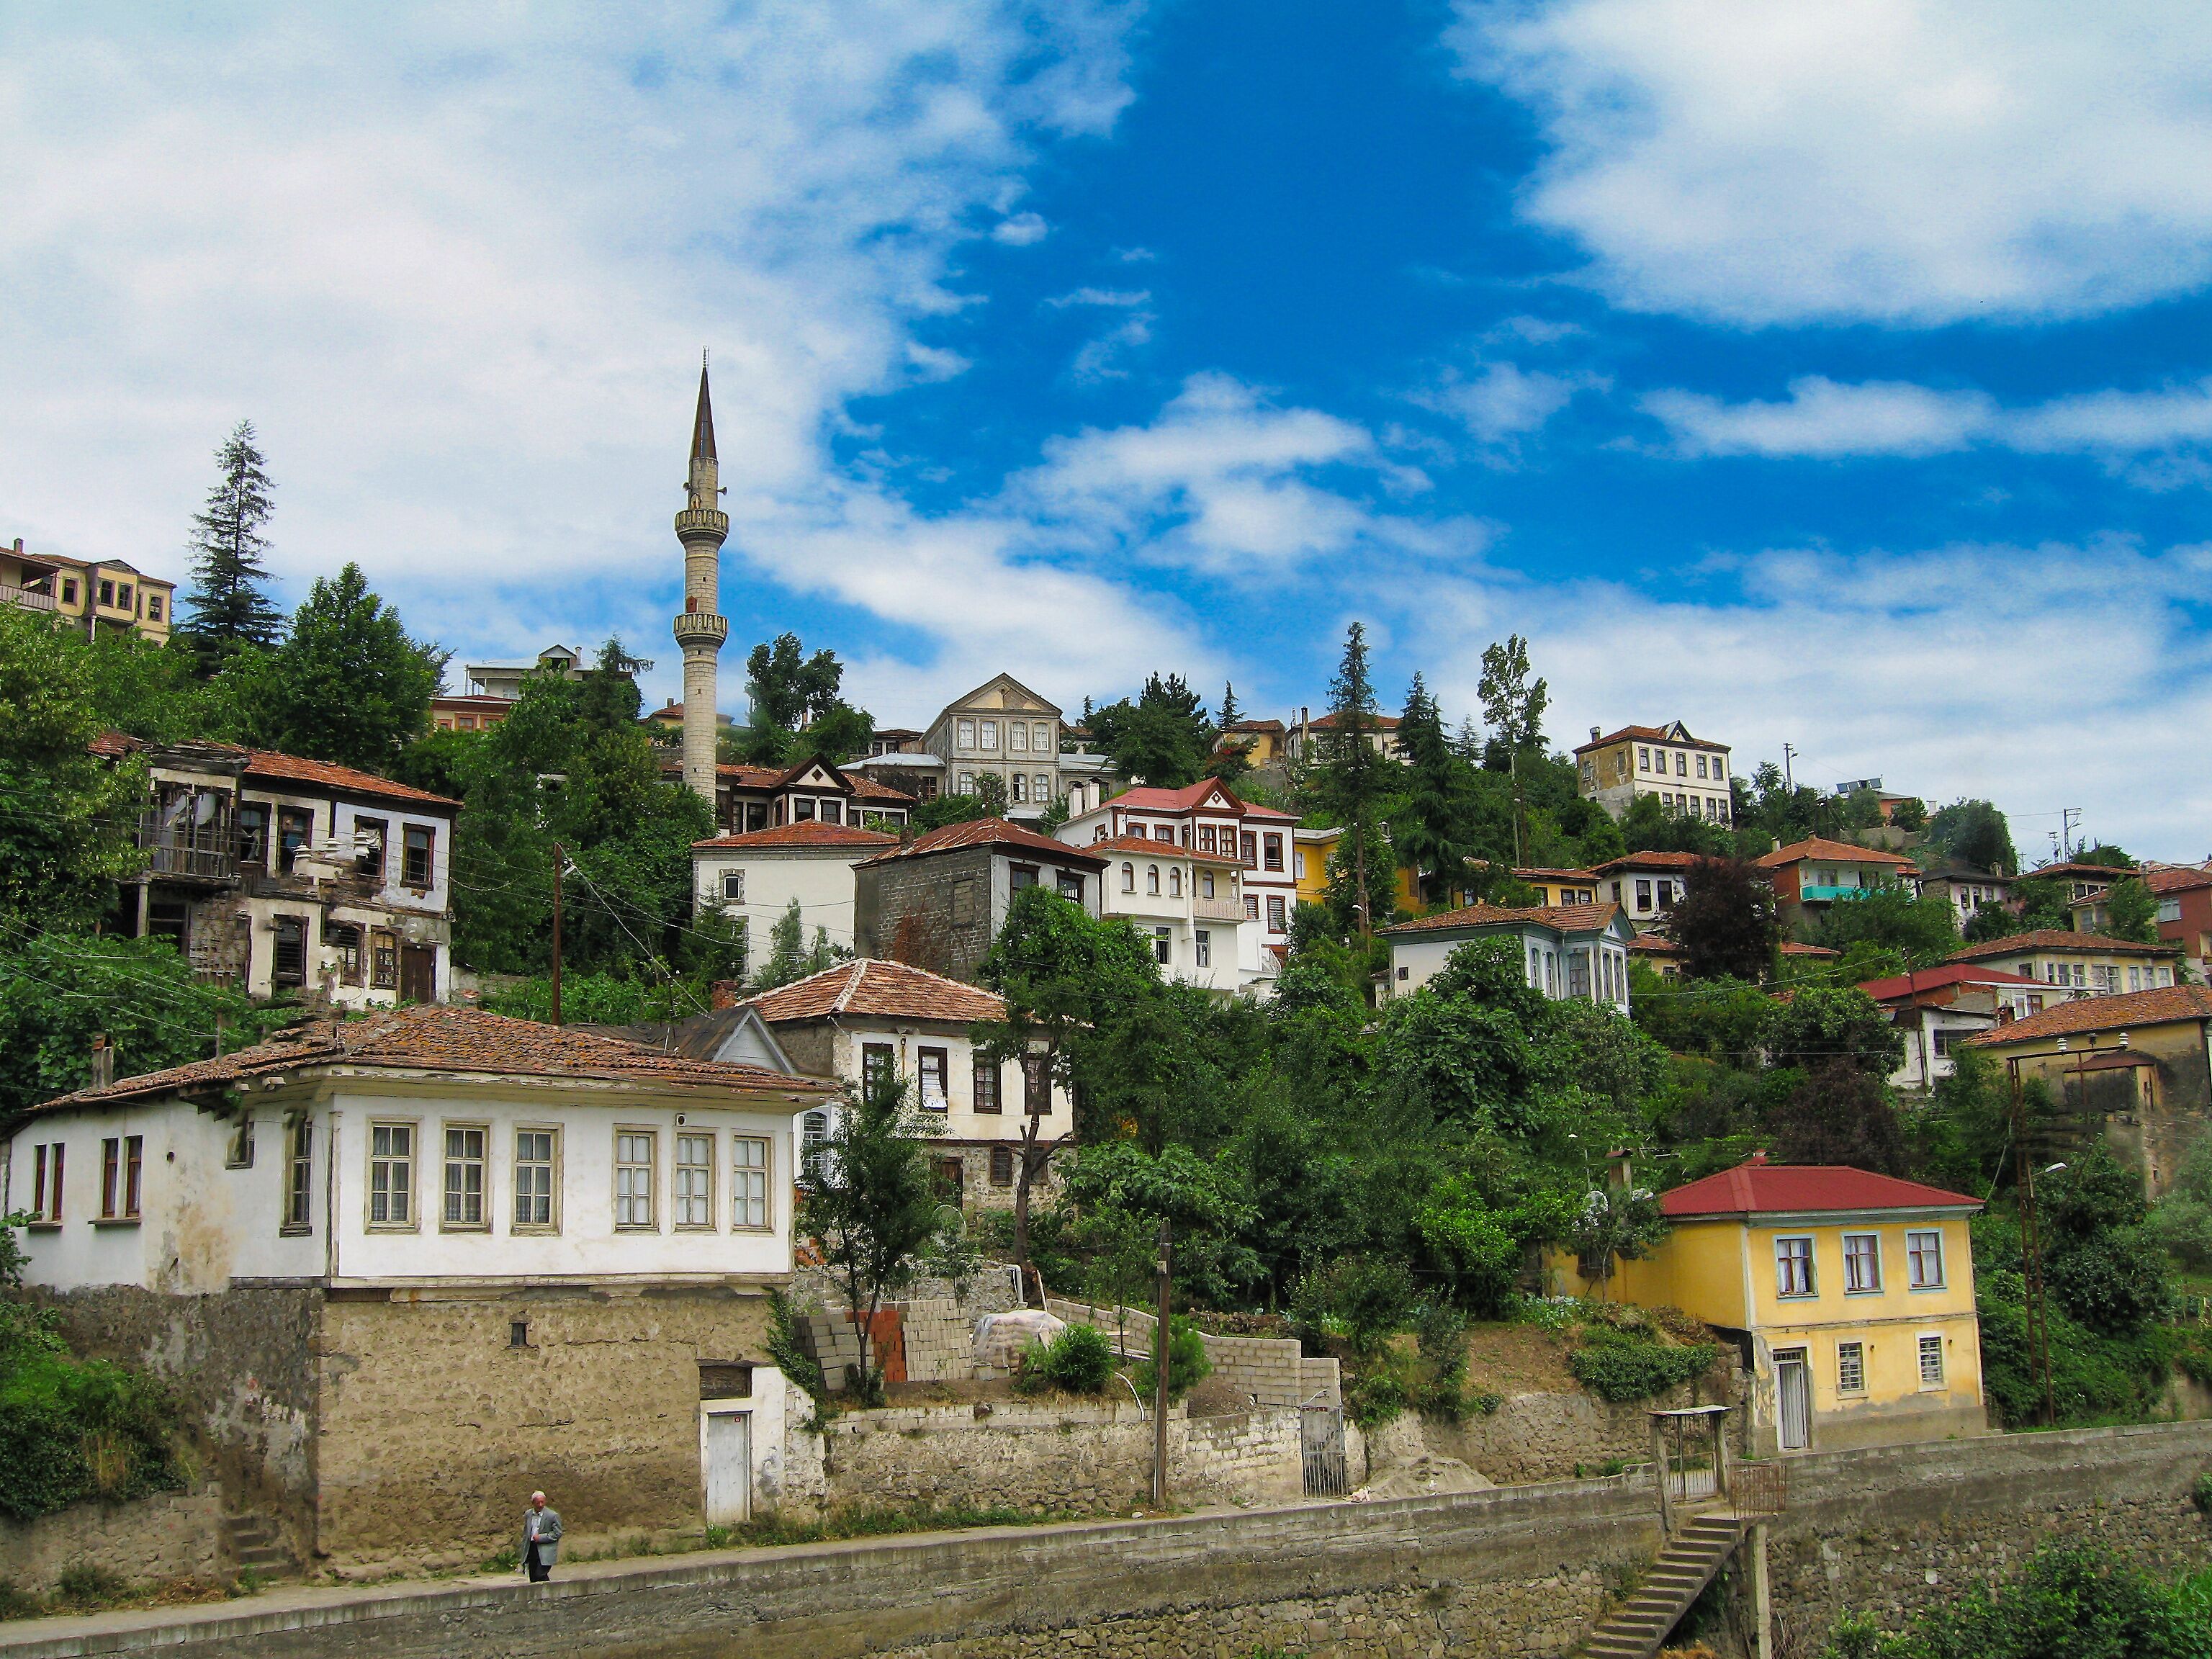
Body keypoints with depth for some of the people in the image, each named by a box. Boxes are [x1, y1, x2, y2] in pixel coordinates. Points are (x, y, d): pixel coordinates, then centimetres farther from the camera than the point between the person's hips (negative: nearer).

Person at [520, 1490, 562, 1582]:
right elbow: (525, 1534, 18)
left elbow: (557, 1533, -5)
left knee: (540, 1575, -18)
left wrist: (541, 1537, -13)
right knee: (533, 1578, 5)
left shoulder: (553, 1515, -6)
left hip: (545, 1550, -5)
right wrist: (524, 1553, 15)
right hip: (531, 1549, 5)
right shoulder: (528, 1514, 10)